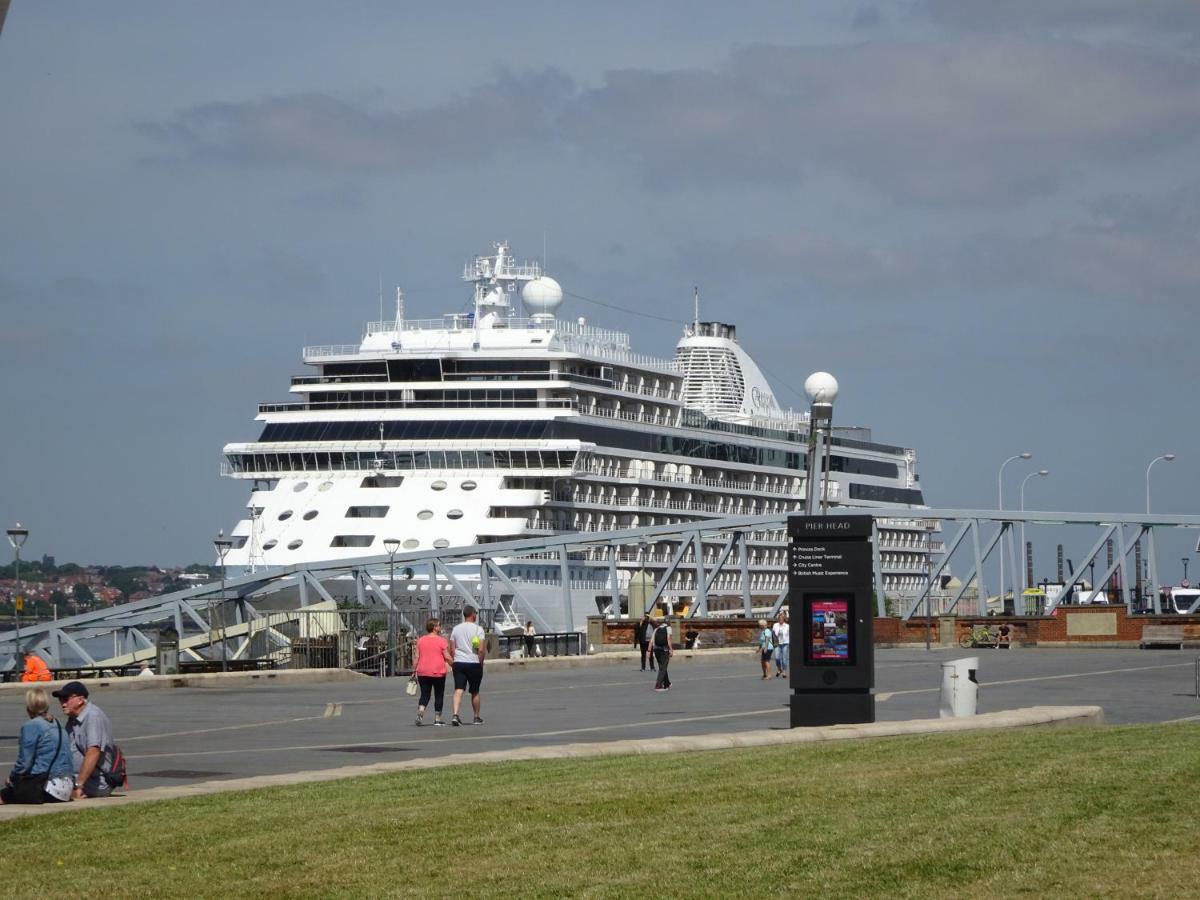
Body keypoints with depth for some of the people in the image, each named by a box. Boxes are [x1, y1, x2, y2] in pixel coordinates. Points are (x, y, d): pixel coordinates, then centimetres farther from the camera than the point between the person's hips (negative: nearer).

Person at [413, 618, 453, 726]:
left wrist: (414, 671, 9)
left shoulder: (420, 640, 4)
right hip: (438, 672, -3)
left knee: (424, 695, 7)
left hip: (423, 672, 3)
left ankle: (419, 713, -17)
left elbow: (417, 657, 4)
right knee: (439, 696, 9)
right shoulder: (441, 640, -7)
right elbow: (447, 657, -8)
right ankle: (437, 719, 12)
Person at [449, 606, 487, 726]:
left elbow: (452, 649, 6)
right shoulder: (478, 629, -5)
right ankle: (476, 718, 23)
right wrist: (481, 663, 1)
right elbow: (481, 650, -11)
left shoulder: (456, 629, 6)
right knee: (475, 692, 12)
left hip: (458, 663, 2)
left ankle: (455, 715, -24)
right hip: (474, 663, -2)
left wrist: (454, 661, 14)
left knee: (458, 690, -5)